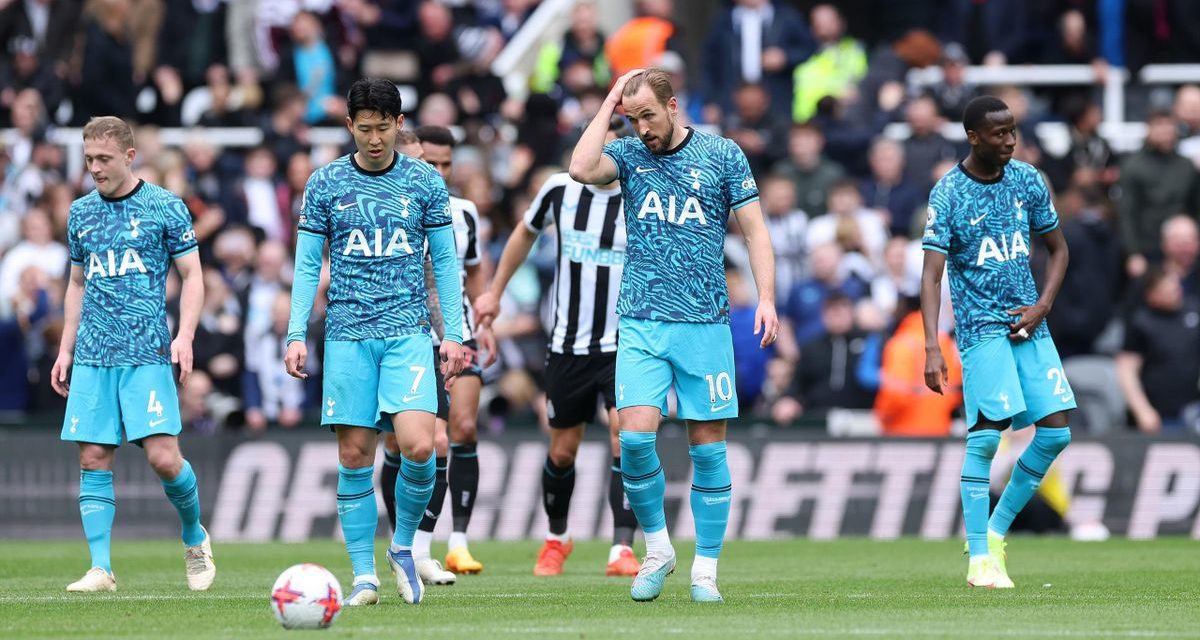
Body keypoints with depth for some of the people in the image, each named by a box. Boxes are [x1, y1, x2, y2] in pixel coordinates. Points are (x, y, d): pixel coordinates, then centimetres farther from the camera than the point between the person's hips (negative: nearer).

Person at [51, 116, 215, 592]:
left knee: (162, 457, -11)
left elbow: (192, 276, 3)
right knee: (94, 460, -3)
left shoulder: (165, 208, 1)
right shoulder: (81, 213, 14)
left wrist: (185, 335, -10)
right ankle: (101, 569, -1)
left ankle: (195, 538, 15)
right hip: (93, 356, 4)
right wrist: (66, 348, 16)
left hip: (148, 353, -4)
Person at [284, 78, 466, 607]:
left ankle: (403, 546, 7)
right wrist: (296, 335, 0)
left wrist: (454, 333, 3)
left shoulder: (426, 182, 6)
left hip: (408, 332, -1)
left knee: (418, 445, -17)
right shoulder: (325, 183, 5)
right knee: (354, 454, -2)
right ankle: (363, 575, 6)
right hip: (348, 336, 1)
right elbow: (308, 265, 8)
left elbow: (445, 261, 9)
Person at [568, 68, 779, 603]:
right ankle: (657, 549, 7)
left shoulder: (722, 155, 4)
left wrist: (766, 298, -8)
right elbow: (582, 169, -14)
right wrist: (610, 102, -7)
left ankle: (705, 570, 9)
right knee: (635, 438, -13)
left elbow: (754, 228, 4)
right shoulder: (628, 155, 7)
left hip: (705, 323, -1)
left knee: (707, 448, 1)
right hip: (641, 322, 1)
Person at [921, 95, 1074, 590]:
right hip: (981, 325, -5)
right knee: (987, 435, -15)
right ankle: (980, 558, -11)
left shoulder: (1028, 181, 5)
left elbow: (1057, 249, 16)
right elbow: (931, 275, -16)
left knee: (1055, 431, -2)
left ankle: (996, 531, 13)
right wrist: (932, 350, -26)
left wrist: (1041, 307, -1)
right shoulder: (948, 195, -10)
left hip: (1029, 326, 5)